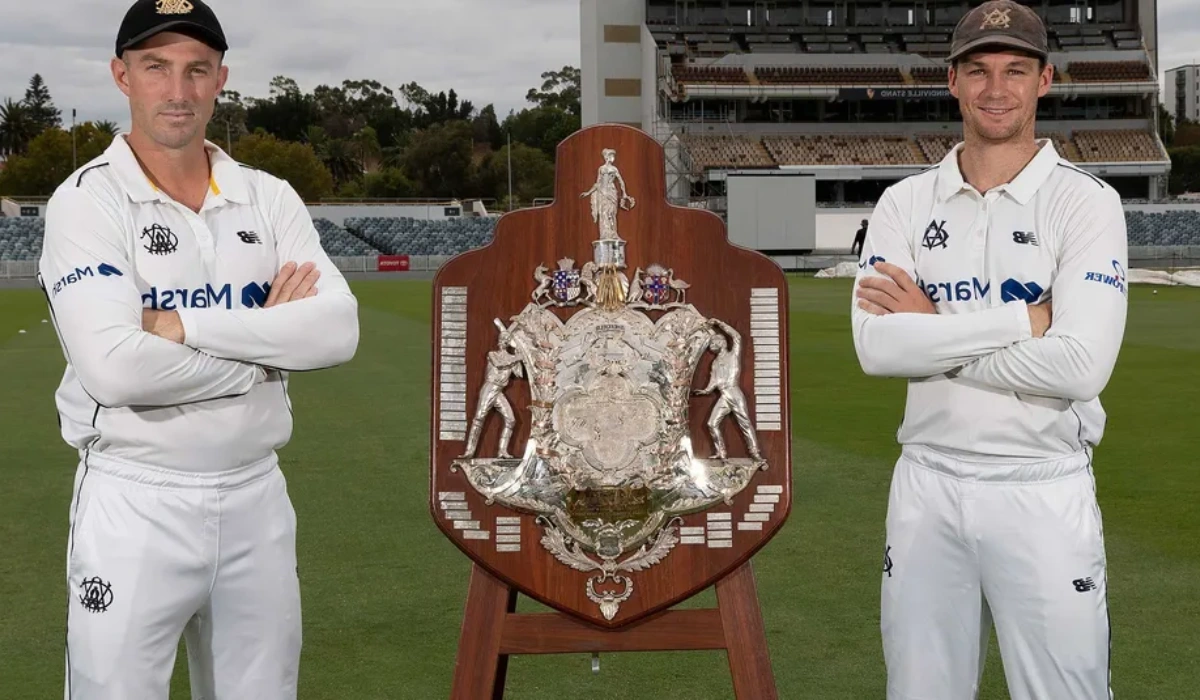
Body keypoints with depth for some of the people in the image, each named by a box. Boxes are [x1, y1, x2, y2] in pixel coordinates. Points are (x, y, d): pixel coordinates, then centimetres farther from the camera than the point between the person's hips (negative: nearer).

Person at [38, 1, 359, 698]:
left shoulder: (270, 197, 7)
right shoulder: (89, 199, -6)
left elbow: (338, 329, -9)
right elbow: (115, 369, -21)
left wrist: (185, 325, -17)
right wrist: (268, 342, -11)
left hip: (257, 497, 4)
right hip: (135, 503, -4)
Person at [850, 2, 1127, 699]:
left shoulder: (1087, 202, -5)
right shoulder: (905, 204, 5)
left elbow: (1082, 366, -17)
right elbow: (876, 347, -11)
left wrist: (935, 330, -12)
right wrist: (1025, 319, -15)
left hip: (1044, 491, -3)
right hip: (927, 484, 3)